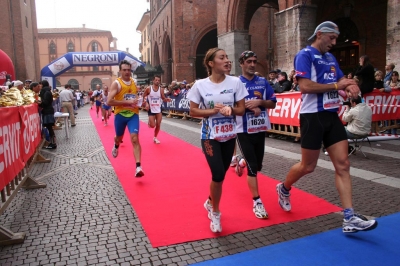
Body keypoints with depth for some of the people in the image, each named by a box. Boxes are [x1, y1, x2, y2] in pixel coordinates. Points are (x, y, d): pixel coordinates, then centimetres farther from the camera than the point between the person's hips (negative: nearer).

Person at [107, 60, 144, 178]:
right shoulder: (116, 83, -10)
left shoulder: (134, 82, 7)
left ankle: (138, 167, -19)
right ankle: (116, 146, 60)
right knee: (119, 137, 21)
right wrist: (127, 102, -23)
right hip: (120, 115, -2)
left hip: (133, 114, 2)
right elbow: (109, 102, -21)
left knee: (135, 139, -15)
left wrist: (138, 103, 4)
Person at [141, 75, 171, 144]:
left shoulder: (161, 90, -2)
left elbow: (163, 99, 3)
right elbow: (143, 97, 1)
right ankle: (149, 122, 32)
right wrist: (146, 104, -14)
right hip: (151, 110, -2)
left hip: (158, 110, 2)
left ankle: (155, 138, 21)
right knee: (152, 125, -5)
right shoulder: (148, 88, -8)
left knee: (158, 125, 2)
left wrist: (167, 99, -20)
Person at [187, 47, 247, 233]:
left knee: (220, 174, 12)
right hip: (210, 136, -3)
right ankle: (215, 213, 13)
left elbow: (241, 110, -1)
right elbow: (193, 111, -5)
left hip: (229, 135, 3)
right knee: (218, 175, -11)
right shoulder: (200, 85, -9)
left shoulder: (235, 82, -4)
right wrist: (213, 110, -19)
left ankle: (210, 203, 40)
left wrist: (230, 109, -22)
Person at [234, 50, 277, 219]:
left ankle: (242, 164, 49)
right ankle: (257, 202, 5)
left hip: (261, 129, 4)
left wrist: (259, 102, -14)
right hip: (244, 130, -4)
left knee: (257, 165, 15)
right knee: (253, 167, -5)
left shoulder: (263, 82, 7)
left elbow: (273, 104, 5)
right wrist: (249, 106, -19)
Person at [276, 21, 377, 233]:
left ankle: (349, 218, 5)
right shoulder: (305, 55, -8)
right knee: (308, 166, 4)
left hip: (332, 116, 8)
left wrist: (349, 85, -2)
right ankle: (284, 189, 33)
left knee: (343, 165, 1)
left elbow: (340, 79, 22)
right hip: (313, 117, -7)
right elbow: (305, 86, -20)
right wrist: (336, 85, -16)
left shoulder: (330, 58, 16)